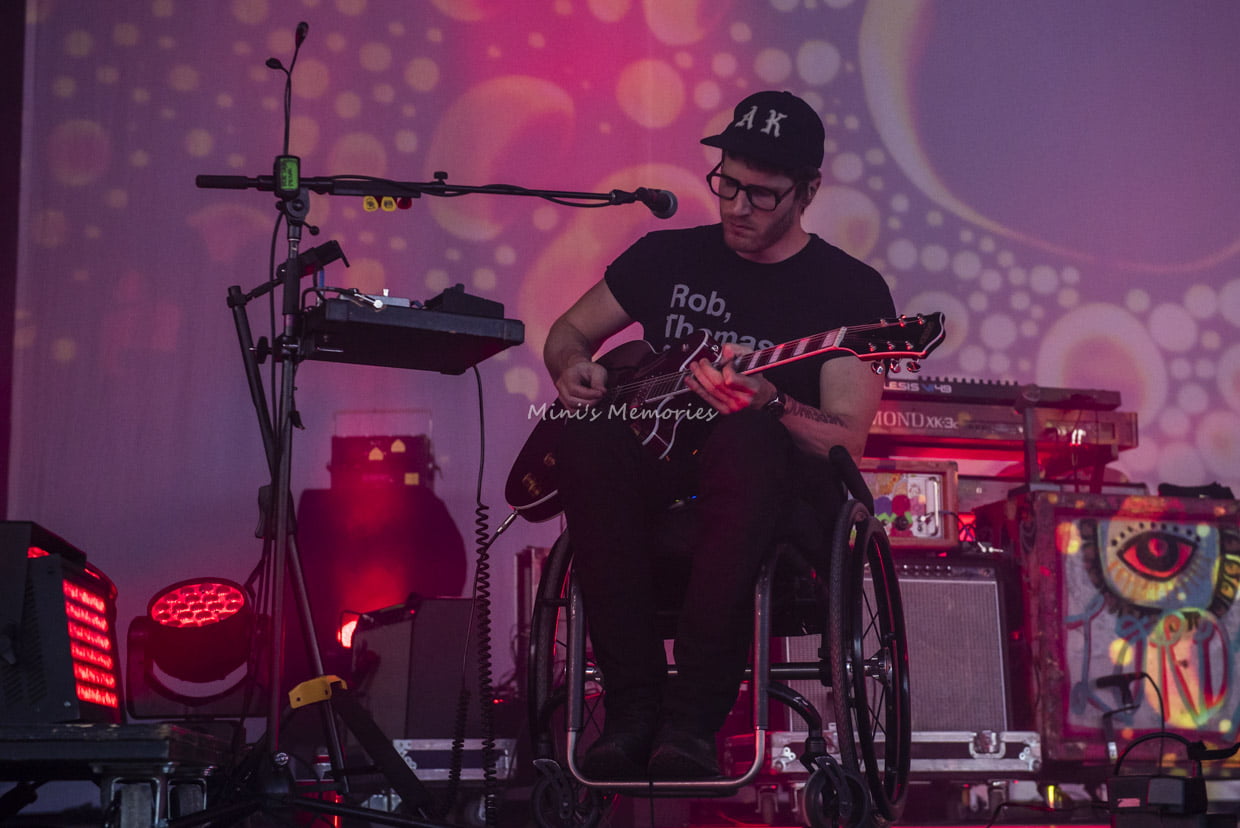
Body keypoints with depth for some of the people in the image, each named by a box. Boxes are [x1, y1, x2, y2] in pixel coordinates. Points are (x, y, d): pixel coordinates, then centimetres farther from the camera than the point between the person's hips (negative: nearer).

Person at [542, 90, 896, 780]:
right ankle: (634, 707, -26)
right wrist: (573, 369, 1)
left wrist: (767, 403, -27)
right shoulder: (670, 255, 14)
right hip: (657, 499, 4)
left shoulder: (851, 290, 2)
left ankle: (694, 717, -36)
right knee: (588, 431, -30)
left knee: (743, 438, -38)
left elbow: (846, 442, -8)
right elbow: (570, 331, 25)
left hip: (774, 506, -3)